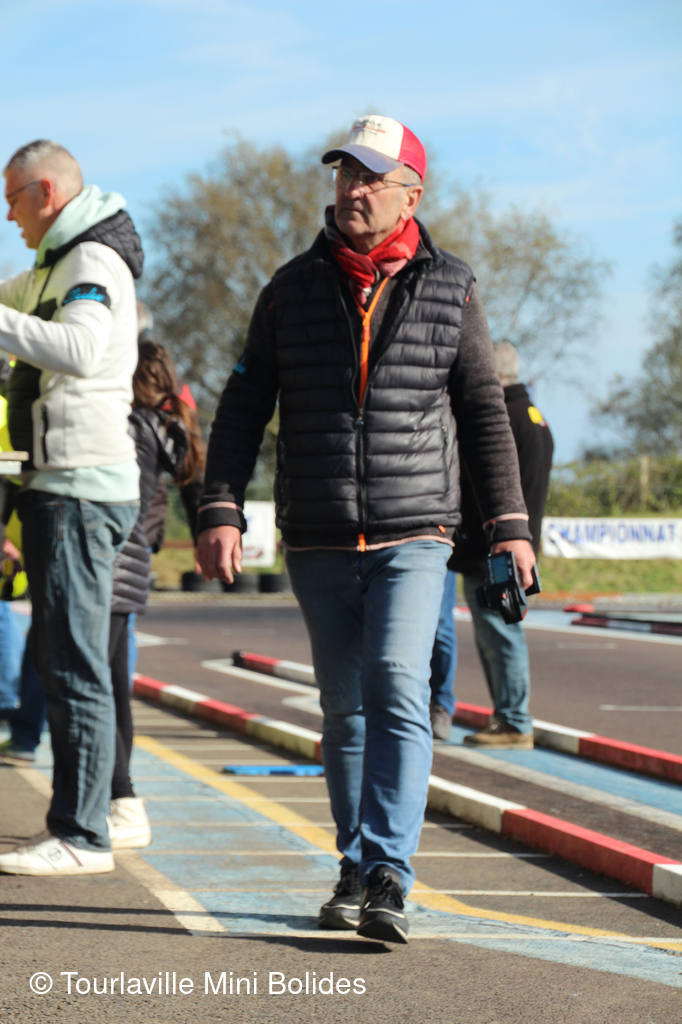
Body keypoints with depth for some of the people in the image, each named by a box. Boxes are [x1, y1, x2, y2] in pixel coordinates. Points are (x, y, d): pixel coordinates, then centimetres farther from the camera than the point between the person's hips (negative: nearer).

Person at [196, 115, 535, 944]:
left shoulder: (449, 290, 5)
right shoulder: (293, 288, 7)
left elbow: (484, 411, 10)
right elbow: (242, 408, 8)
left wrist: (508, 522, 5)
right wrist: (221, 509, -3)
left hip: (414, 537, -2)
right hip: (317, 541, 2)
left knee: (398, 688, -18)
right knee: (345, 708, 8)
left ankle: (389, 877, -20)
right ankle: (357, 869, 20)